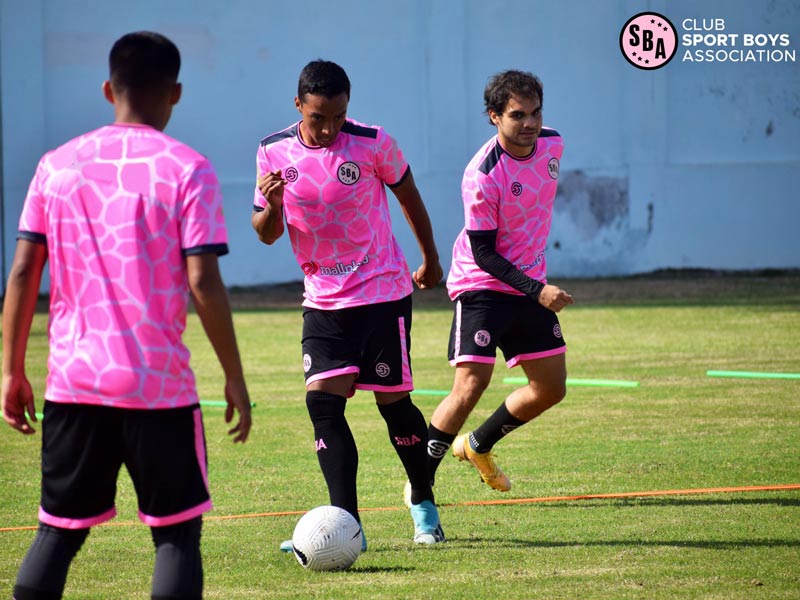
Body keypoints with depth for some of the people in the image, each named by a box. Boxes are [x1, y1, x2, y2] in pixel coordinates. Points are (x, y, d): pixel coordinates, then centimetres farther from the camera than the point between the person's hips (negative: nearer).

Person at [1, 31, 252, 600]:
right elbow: (203, 282, -10)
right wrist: (235, 378, -3)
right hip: (161, 386, -3)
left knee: (59, 531, 12)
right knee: (178, 532, 5)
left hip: (72, 383, 4)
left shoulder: (57, 165, 6)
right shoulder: (187, 169, -5)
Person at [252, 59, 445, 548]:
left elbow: (408, 194, 6)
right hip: (323, 301, 3)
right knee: (323, 401, -11)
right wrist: (271, 207, -21)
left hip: (383, 293, -3)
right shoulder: (274, 153, -4)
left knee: (393, 402, 2)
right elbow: (268, 234, 3)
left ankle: (424, 504, 25)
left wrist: (430, 259, 17)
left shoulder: (372, 144, -11)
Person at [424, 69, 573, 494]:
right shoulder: (482, 176, -24)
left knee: (551, 389, 9)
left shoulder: (552, 144, -2)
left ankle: (478, 446, 30)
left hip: (530, 286, 7)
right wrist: (537, 290, -28)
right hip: (482, 287, -7)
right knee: (470, 385, -17)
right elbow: (484, 253, -20)